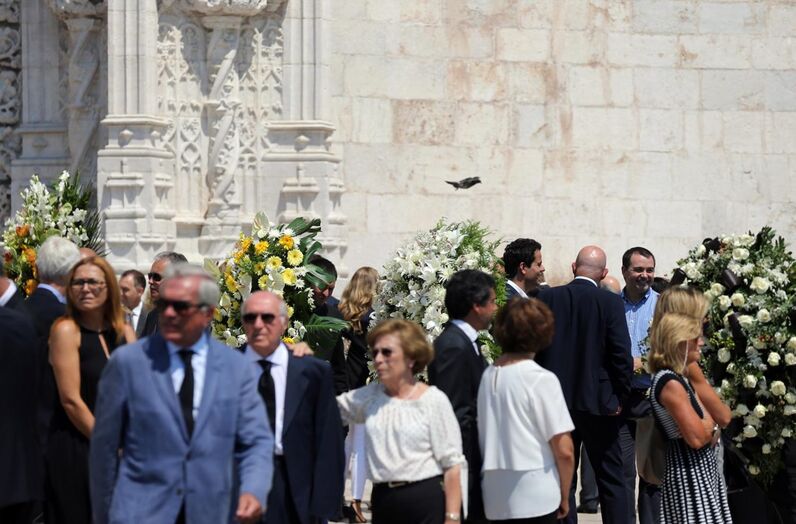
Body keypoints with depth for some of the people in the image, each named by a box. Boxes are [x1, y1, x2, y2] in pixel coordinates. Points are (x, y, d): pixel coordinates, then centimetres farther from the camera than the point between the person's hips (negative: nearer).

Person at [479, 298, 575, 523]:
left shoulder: (488, 376, 5)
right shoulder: (541, 379, -10)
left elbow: (484, 437, 12)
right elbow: (564, 450, -12)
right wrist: (564, 497, 3)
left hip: (495, 497, 5)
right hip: (537, 500, -5)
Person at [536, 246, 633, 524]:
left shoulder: (547, 298, -3)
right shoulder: (610, 302, -10)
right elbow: (622, 355, -12)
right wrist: (619, 397, 0)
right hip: (597, 402, -2)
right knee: (611, 479, 7)